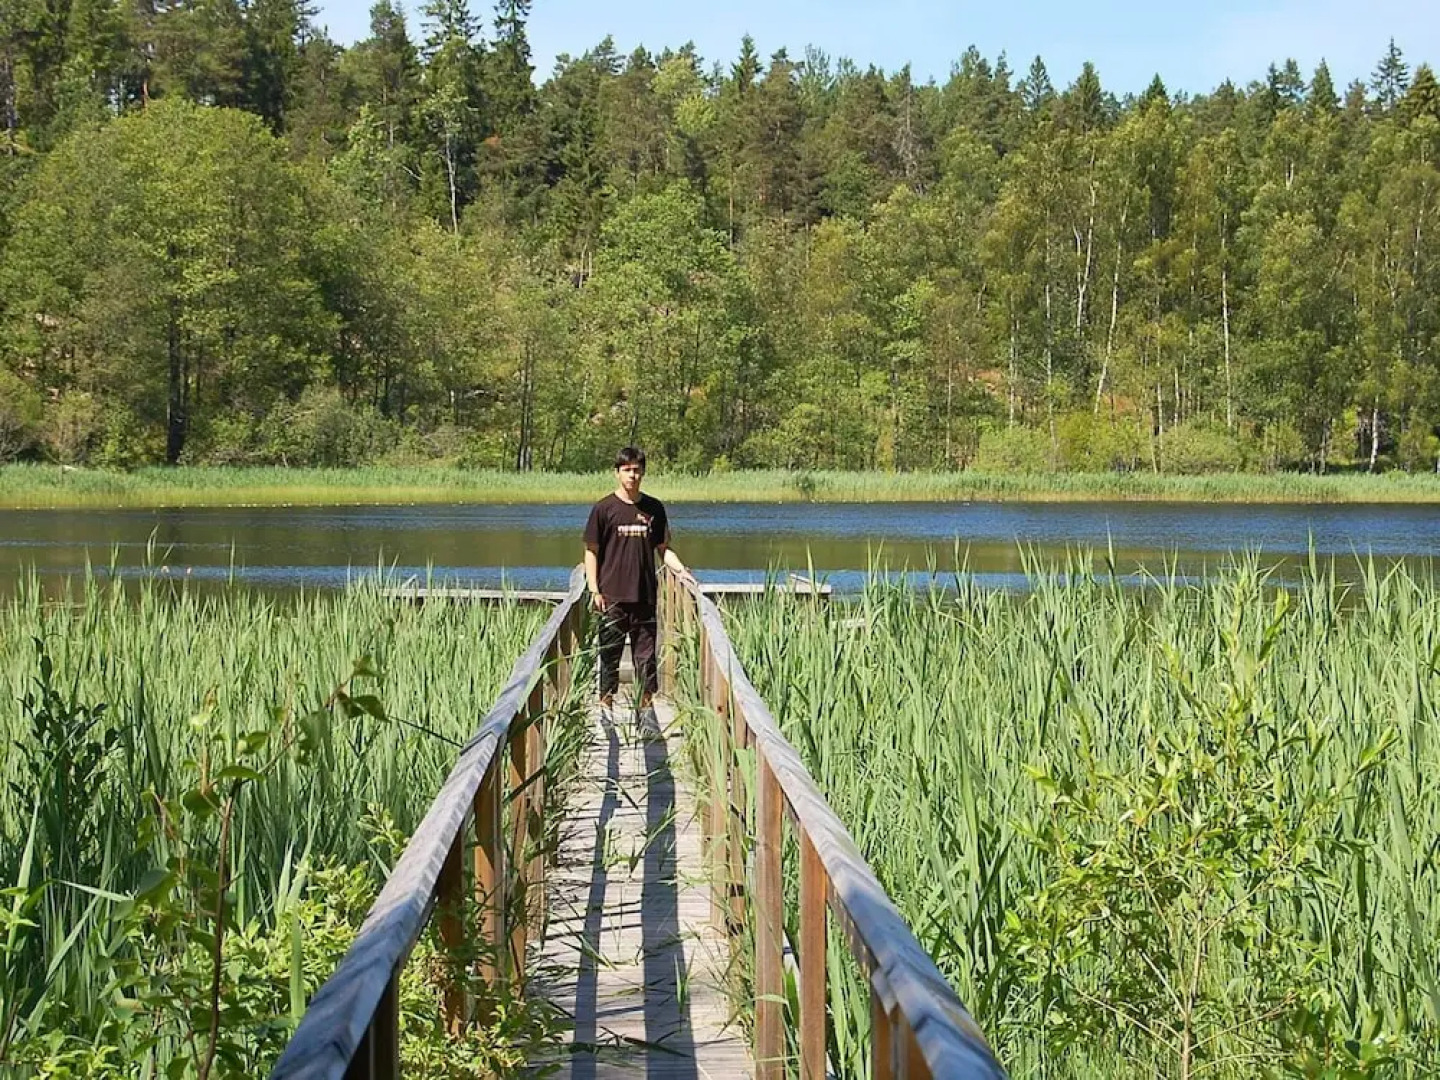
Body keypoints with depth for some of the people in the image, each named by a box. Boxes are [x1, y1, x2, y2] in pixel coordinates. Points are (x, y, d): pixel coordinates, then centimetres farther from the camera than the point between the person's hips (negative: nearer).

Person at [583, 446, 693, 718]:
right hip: (612, 596, -2)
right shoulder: (604, 509, 0)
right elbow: (591, 552, 2)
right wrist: (594, 590, -6)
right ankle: (606, 699, 9)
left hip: (645, 594, 2)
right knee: (609, 651, 1)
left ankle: (647, 699, 11)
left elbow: (663, 548, 14)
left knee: (646, 652, 4)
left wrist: (680, 569, -5)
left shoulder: (654, 508, 9)